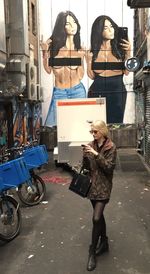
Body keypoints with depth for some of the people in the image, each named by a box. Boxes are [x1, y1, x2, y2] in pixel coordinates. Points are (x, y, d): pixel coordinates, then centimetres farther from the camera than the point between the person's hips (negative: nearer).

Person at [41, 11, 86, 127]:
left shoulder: (79, 49, 4)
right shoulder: (53, 44, -3)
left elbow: (80, 76, 1)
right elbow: (48, 70, -3)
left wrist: (81, 59, -11)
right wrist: (45, 51, -13)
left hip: (77, 90, 2)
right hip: (59, 92, -1)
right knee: (55, 124, 1)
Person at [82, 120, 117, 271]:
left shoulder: (111, 147, -10)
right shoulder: (91, 145, 4)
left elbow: (109, 167, -17)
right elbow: (86, 167, 7)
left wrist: (96, 154, -25)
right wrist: (85, 156, -13)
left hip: (103, 186, -5)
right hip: (92, 184, 5)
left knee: (96, 218, -11)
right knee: (99, 215, 17)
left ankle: (92, 252, 2)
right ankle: (104, 242, 35)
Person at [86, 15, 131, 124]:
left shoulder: (120, 48, 3)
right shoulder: (94, 50, 3)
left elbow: (126, 72, -6)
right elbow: (92, 76, 1)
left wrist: (128, 52, -10)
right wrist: (88, 59, -9)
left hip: (118, 91, 0)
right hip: (97, 91, 0)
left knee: (115, 123, 3)